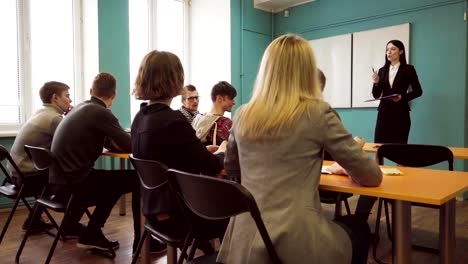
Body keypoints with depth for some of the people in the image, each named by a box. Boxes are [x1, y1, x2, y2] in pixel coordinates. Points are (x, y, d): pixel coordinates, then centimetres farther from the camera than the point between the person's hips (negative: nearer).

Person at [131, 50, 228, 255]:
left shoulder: (140, 118, 2)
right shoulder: (173, 121, -24)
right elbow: (211, 167, -17)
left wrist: (206, 149, 9)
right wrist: (222, 151, 3)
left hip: (155, 210, 8)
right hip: (175, 214, -8)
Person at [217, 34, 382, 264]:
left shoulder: (243, 116, 2)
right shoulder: (317, 113, -11)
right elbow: (371, 176, -2)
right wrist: (350, 170, 19)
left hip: (244, 241, 5)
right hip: (295, 243, -5)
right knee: (358, 228, 28)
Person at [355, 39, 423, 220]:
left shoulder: (408, 69, -1)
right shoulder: (382, 70, 9)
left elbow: (417, 91, -1)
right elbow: (376, 95, 8)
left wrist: (403, 97, -16)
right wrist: (376, 83, -10)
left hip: (400, 114, -3)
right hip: (384, 113, 4)